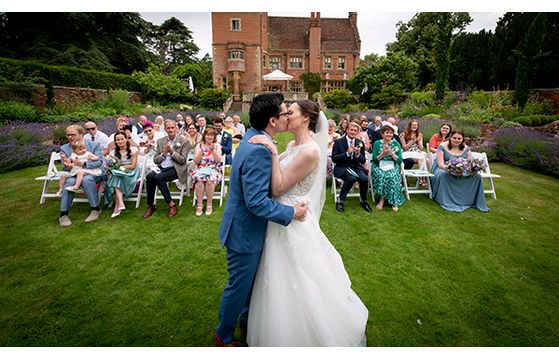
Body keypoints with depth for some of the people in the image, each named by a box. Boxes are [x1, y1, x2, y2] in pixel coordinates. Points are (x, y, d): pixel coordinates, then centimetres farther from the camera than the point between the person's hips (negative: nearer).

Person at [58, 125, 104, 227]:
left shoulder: (94, 145, 1)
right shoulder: (64, 148, 10)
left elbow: (99, 162, -10)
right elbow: (65, 168, 6)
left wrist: (83, 164, -27)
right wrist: (67, 165, -20)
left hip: (93, 173, -2)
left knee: (86, 179, -36)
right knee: (70, 182, -31)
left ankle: (96, 209, -22)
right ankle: (63, 214, -21)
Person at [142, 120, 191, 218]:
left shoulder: (184, 141, 0)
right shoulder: (160, 141, 14)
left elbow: (182, 160, -5)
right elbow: (155, 160, 12)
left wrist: (172, 152, -15)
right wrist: (163, 154, -7)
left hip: (176, 169, -4)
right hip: (162, 168, 5)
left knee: (158, 177, -30)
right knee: (149, 176, -26)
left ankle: (172, 205, -18)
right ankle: (150, 205, -10)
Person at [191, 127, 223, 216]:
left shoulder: (217, 145, 7)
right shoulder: (199, 145, 9)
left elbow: (218, 160, -4)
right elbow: (195, 161, 0)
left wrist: (212, 150, -15)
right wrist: (201, 151, -12)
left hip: (214, 169, -1)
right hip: (200, 169, 1)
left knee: (210, 180, -33)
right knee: (199, 179, -32)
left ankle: (209, 204, -17)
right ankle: (199, 205, -21)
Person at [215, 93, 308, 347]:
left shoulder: (252, 137, 3)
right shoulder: (259, 151, -30)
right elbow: (257, 202, -31)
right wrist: (291, 213, -21)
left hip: (248, 227, 9)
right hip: (245, 231, -9)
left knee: (251, 280, 26)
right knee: (239, 286, 13)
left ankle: (247, 321, 50)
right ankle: (224, 336, 39)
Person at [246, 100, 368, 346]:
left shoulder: (310, 151, -23)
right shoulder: (294, 145, 5)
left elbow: (278, 188, -22)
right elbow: (278, 180, 6)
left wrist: (273, 152, -26)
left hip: (293, 222, -9)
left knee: (296, 282, 10)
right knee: (285, 280, 26)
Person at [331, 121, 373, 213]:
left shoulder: (360, 143, 9)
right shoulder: (338, 142, -1)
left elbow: (363, 161, 7)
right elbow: (334, 158, -9)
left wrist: (358, 154, -15)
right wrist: (347, 153, -19)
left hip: (356, 167, 4)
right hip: (342, 168, -3)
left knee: (364, 179, -25)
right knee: (352, 178, -33)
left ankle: (363, 200, 2)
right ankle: (340, 200, -13)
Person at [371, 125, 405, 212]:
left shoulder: (396, 144, 6)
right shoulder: (377, 143, 3)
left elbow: (400, 160, 0)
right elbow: (374, 159, -3)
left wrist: (391, 153, -14)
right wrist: (383, 154, -17)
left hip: (392, 167, 0)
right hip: (379, 167, 0)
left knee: (391, 176, -31)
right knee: (380, 175, -33)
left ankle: (394, 201, -18)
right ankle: (382, 198, -18)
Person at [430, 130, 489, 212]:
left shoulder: (466, 148, 7)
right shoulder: (442, 146, -7)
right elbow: (440, 164, -14)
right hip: (443, 169, -4)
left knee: (477, 176, -17)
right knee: (442, 174, -39)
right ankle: (446, 202, -27)